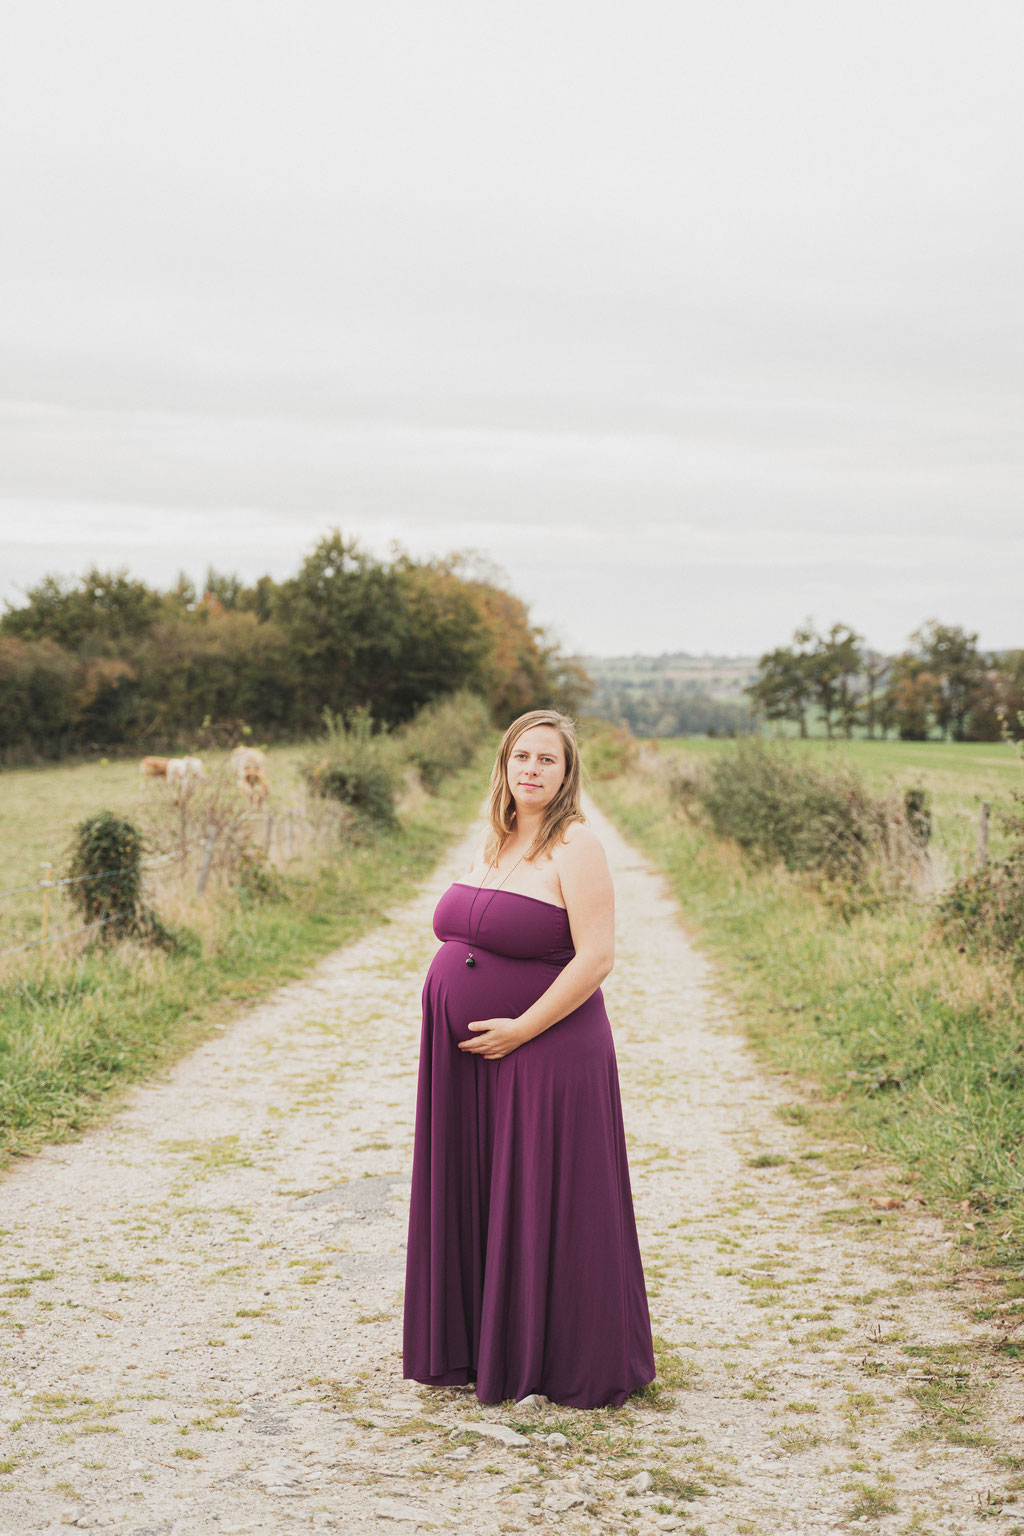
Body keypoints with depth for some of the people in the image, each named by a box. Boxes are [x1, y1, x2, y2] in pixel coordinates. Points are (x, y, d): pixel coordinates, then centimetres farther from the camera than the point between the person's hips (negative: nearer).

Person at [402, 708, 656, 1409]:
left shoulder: (575, 845, -12)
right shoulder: (494, 842, 12)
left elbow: (596, 959, -18)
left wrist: (521, 1029, -17)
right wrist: (461, 1017, 8)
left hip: (544, 1054, -8)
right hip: (469, 1059, 8)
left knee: (548, 1206, 2)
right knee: (474, 1199, 14)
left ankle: (574, 1367, 17)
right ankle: (480, 1349, 29)